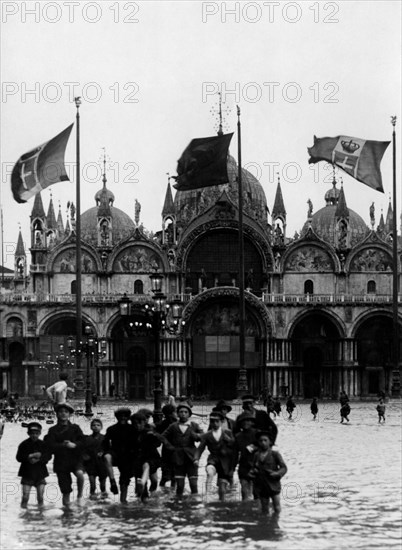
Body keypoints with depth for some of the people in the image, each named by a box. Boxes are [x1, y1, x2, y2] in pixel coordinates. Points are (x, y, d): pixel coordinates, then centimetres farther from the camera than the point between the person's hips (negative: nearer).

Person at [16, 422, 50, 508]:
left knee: (40, 497, 4)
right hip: (27, 473, -2)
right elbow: (19, 457, -8)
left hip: (40, 474, 2)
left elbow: (48, 456, -4)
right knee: (25, 496, -6)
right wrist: (31, 456, -20)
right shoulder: (24, 444, -3)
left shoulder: (43, 444, 2)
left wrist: (38, 459, -20)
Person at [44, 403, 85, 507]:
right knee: (65, 491, -1)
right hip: (61, 462, 0)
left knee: (80, 473, -31)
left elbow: (83, 442, 0)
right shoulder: (53, 430, 7)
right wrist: (64, 445, -15)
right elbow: (51, 447, -5)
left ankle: (79, 496, -9)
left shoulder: (75, 428, 10)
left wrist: (74, 445, -17)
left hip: (76, 459, 0)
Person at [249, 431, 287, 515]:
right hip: (261, 487, 3)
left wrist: (277, 473, -20)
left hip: (273, 485, -3)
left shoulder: (275, 454, -2)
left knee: (277, 508, -2)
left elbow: (284, 467, -2)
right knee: (264, 509, 9)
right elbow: (253, 468, 20)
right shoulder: (256, 455, 8)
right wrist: (251, 472, -3)